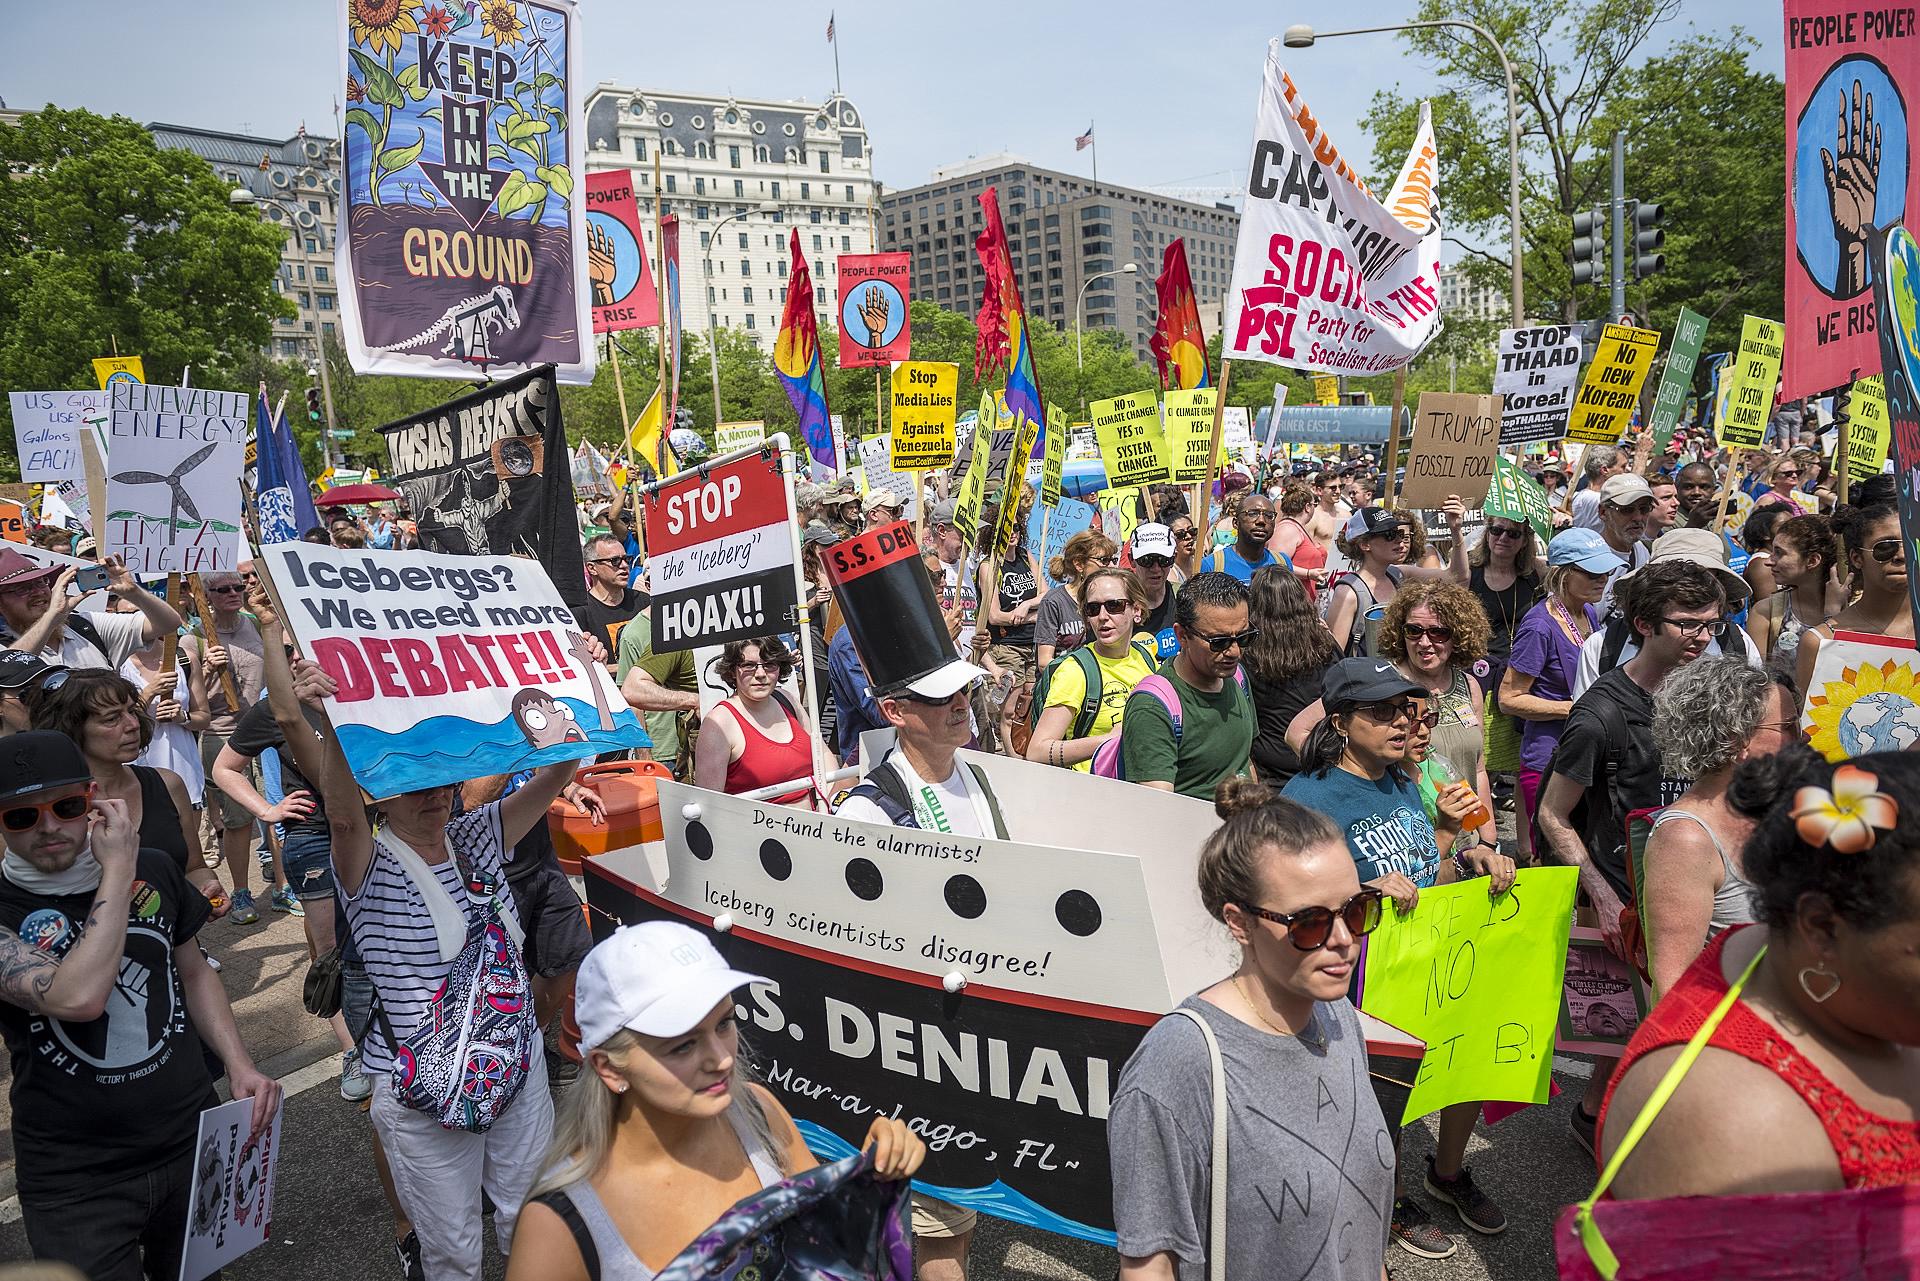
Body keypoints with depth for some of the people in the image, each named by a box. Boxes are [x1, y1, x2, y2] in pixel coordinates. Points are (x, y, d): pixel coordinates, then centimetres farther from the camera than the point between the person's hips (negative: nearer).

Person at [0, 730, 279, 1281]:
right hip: (77, 1185, -4)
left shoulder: (154, 870, -1)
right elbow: (78, 997, -31)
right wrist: (116, 872, -22)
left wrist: (240, 1065, 0)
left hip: (196, 1144, 5)